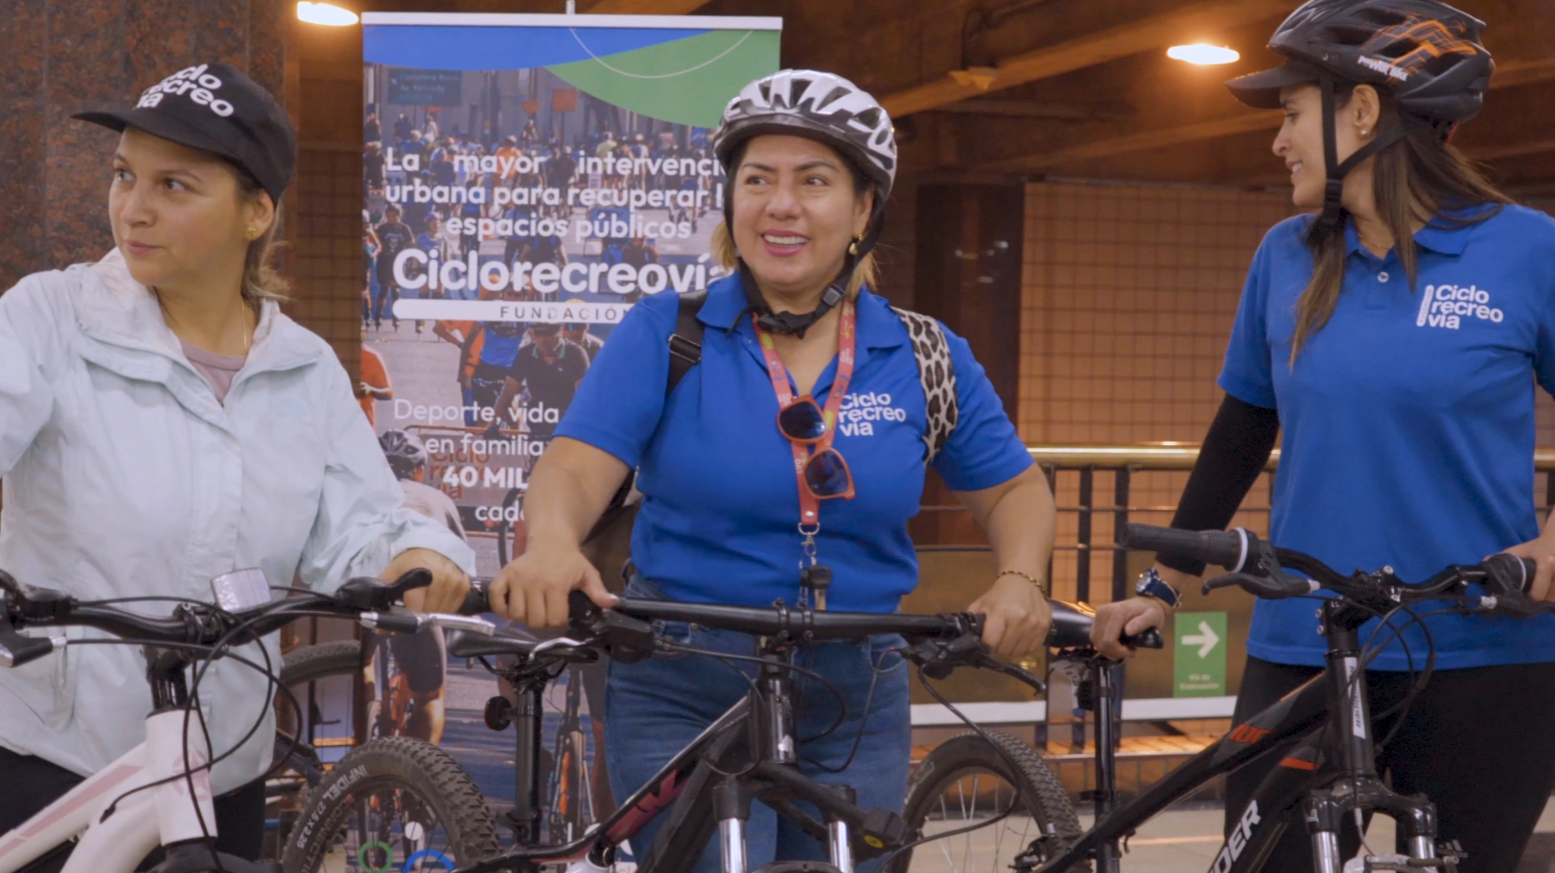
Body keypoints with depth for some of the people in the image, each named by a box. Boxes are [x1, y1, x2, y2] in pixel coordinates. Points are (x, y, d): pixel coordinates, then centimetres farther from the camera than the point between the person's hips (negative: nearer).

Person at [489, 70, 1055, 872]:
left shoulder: (927, 359, 1)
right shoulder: (664, 334, -5)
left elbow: (1012, 489, 10)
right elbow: (578, 464, -16)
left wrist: (1019, 579, -11)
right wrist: (551, 544, -39)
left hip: (856, 713, 3)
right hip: (683, 705, -2)